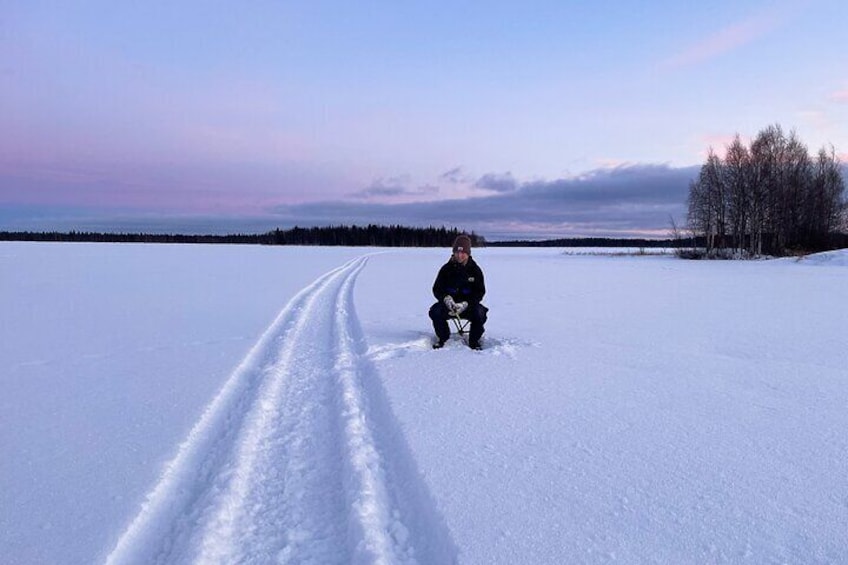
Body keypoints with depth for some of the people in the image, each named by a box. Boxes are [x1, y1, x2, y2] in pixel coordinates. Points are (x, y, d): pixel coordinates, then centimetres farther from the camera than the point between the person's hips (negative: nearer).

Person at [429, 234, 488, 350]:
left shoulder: (475, 269, -2)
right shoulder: (446, 268, 0)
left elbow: (480, 292, -5)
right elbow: (437, 289, 0)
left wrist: (466, 304, -22)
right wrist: (446, 298, -23)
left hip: (468, 304, -1)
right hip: (449, 303, 1)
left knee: (480, 313, -31)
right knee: (435, 312, -27)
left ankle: (474, 341, -3)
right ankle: (442, 338, 3)